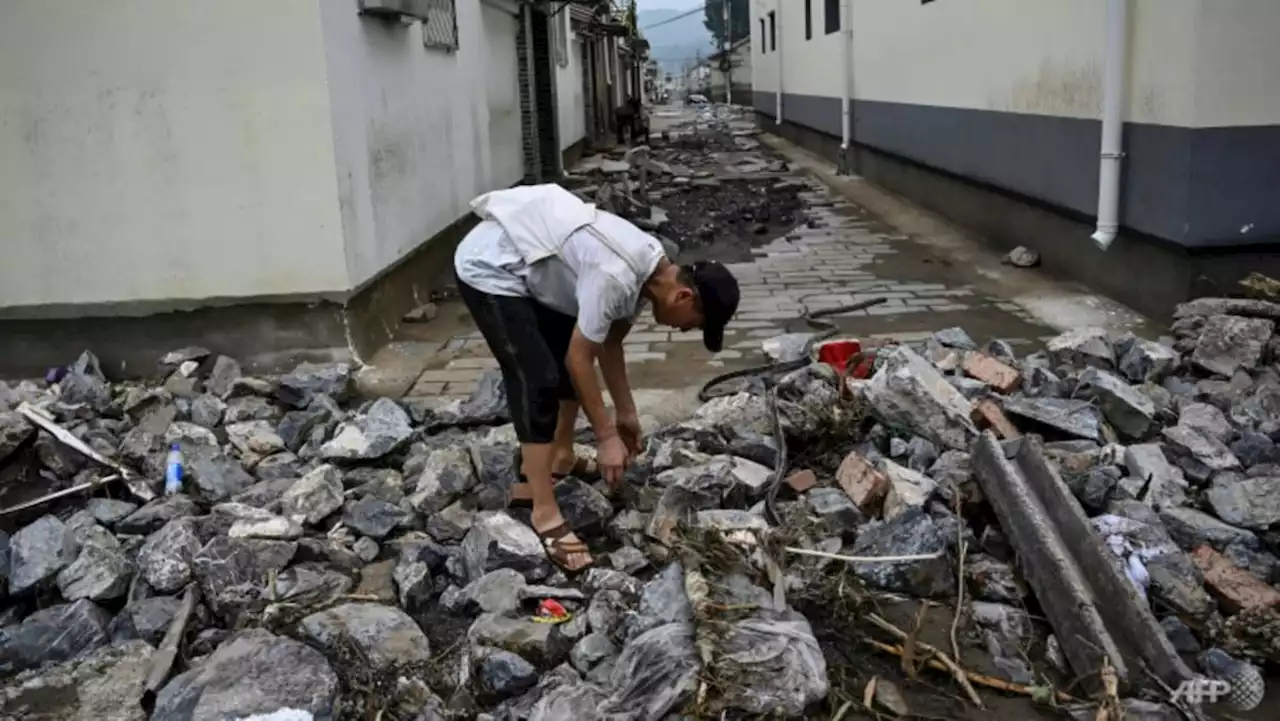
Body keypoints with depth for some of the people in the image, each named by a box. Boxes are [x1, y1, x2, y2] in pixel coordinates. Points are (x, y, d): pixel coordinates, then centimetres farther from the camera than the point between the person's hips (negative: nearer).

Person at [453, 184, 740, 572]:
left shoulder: (650, 270, 0)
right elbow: (580, 358, -23)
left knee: (567, 357, 16)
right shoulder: (616, 277, -30)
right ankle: (544, 512, -10)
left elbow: (608, 344, 11)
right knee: (539, 379, -15)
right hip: (489, 268, -10)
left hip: (521, 263, 10)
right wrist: (607, 437, -16)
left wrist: (626, 414, 16)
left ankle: (561, 458, 33)